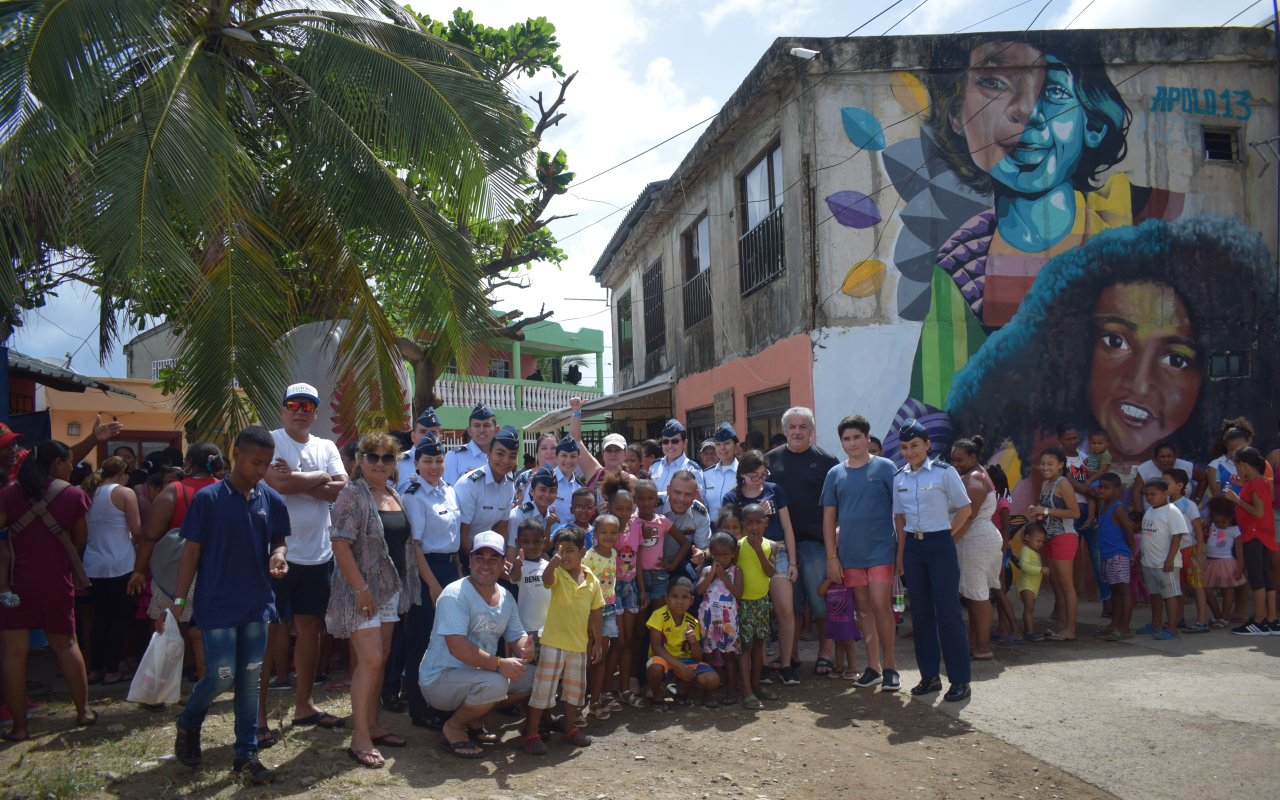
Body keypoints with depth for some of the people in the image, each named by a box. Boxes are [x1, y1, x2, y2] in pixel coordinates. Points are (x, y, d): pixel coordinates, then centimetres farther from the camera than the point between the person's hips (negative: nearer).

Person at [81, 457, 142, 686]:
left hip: (93, 566, 6)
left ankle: (95, 670, 16)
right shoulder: (125, 494, -8)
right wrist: (133, 537, 12)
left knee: (100, 618, 14)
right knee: (120, 618, 4)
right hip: (120, 566, -5)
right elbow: (137, 532, -10)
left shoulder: (90, 493, 8)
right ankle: (112, 671, 5)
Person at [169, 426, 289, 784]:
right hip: (217, 604, -4)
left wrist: (278, 555, -10)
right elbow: (191, 552, -5)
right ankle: (188, 724, 29)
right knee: (221, 677, -2)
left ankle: (246, 755, 18)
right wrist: (179, 600, -5)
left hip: (257, 604, 4)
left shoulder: (272, 500, 2)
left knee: (250, 679, 8)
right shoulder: (207, 499, -9)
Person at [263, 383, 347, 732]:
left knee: (310, 627, 11)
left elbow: (342, 490, -1)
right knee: (268, 629, 1)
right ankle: (258, 708, 12)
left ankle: (304, 704, 23)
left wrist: (298, 482, -12)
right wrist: (320, 477, -6)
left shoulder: (326, 447, 12)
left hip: (317, 555, 5)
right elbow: (279, 482, -21)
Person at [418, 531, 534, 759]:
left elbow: (517, 635, 7)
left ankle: (475, 719, 13)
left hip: (481, 672, 8)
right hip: (440, 679, -8)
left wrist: (525, 649, -18)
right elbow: (457, 647, -28)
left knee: (530, 678, 1)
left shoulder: (506, 598, 6)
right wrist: (499, 664, -34)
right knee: (495, 683, -32)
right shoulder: (455, 594, -20)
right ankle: (453, 727, -6)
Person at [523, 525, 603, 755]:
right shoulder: (557, 574, -9)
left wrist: (598, 643, 10)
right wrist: (554, 561, -54)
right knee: (543, 689, -2)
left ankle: (570, 730, 33)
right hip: (554, 643, -4)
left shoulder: (592, 580, 2)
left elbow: (596, 614, 9)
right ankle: (531, 734, 8)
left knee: (575, 689, 17)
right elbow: (546, 580, -34)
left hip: (579, 645, 4)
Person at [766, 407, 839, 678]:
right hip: (781, 542, 2)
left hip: (815, 541, -2)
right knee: (789, 603, 9)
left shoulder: (827, 461, 2)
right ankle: (791, 654, 20)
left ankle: (825, 653, 16)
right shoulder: (771, 459, 9)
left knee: (821, 600, 2)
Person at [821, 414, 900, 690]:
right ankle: (873, 667, 17)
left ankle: (890, 664, 6)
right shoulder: (835, 474, 7)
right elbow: (829, 517, 9)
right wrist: (831, 556, 4)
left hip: (881, 549, -3)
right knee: (864, 607, 9)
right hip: (849, 553, 4)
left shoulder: (885, 468, -2)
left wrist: (902, 549, -5)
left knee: (880, 604, -10)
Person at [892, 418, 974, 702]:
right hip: (912, 548, 5)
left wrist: (947, 533, -2)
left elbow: (965, 508, 0)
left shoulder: (944, 472, -6)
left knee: (948, 614, -3)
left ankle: (960, 679, 7)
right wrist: (900, 555, 9)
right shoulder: (899, 478, 7)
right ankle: (930, 676, 20)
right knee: (920, 614, 9)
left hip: (940, 546, -5)